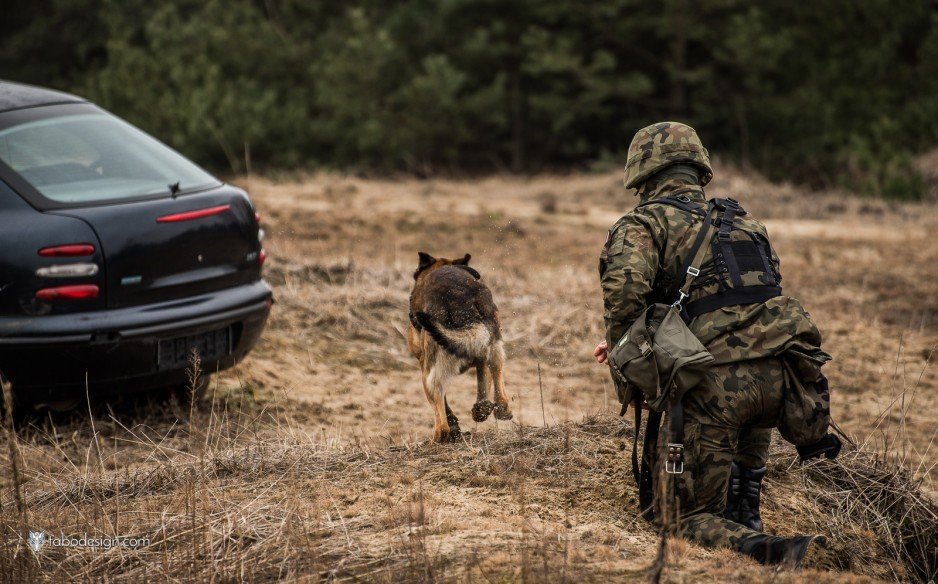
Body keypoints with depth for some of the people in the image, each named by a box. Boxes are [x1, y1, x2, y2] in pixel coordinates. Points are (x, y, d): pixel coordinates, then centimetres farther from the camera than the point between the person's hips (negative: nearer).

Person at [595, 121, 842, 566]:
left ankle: (759, 549, -21)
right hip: (782, 377, 5)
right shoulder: (745, 222, 26)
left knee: (689, 516, 7)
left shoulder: (645, 223, 7)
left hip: (715, 382, -5)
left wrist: (626, 377, -1)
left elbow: (625, 288, -13)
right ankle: (746, 516, 34)